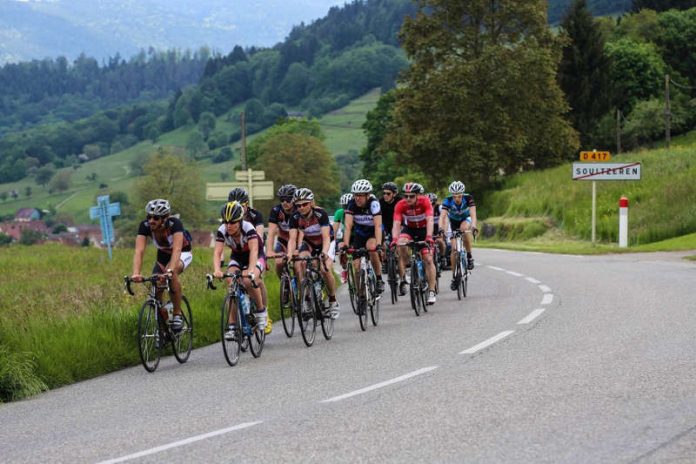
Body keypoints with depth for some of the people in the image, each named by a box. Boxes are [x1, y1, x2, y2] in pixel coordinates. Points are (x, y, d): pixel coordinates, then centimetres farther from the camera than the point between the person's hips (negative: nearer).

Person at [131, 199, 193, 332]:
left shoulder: (175, 224, -35)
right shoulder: (145, 226, -26)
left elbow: (177, 249, -47)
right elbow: (139, 251, -35)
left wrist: (170, 270, -63)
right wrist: (136, 273, -51)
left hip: (182, 254, -4)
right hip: (163, 255, 4)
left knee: (172, 272, -36)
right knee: (155, 291, -12)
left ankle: (177, 315, -23)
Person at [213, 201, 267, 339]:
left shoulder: (248, 228, -32)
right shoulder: (222, 231, -23)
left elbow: (254, 250, -44)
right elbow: (217, 253, -31)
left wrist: (250, 270, -60)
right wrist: (217, 270, -51)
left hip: (255, 256, -3)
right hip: (237, 257, 3)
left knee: (249, 281, -31)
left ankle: (261, 310, -7)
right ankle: (231, 326, -16)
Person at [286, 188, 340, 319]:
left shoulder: (320, 214, -30)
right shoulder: (295, 217, -20)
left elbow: (326, 237, -37)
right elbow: (292, 239, -25)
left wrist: (324, 253, -55)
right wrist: (289, 254, -45)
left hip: (325, 243, -3)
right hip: (308, 243, 3)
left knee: (325, 269, -27)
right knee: (298, 265, -27)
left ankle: (333, 302, -7)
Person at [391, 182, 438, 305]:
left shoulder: (424, 202, -27)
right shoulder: (400, 205, -23)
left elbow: (430, 220, -36)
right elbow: (396, 223, -32)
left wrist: (429, 237, -51)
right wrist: (394, 239, -49)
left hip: (423, 230, -1)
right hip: (409, 229, 1)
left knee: (428, 259, -11)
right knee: (401, 245, -31)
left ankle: (431, 292, -5)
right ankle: (403, 279, -21)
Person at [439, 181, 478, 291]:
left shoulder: (468, 199, -30)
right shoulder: (448, 201, -29)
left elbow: (473, 214, -40)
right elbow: (442, 216, -39)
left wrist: (473, 226, -57)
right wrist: (441, 228, -56)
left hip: (466, 219, -1)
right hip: (453, 222, 1)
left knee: (465, 229, -37)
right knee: (454, 248, -9)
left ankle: (469, 256, -21)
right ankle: (454, 276, 2)